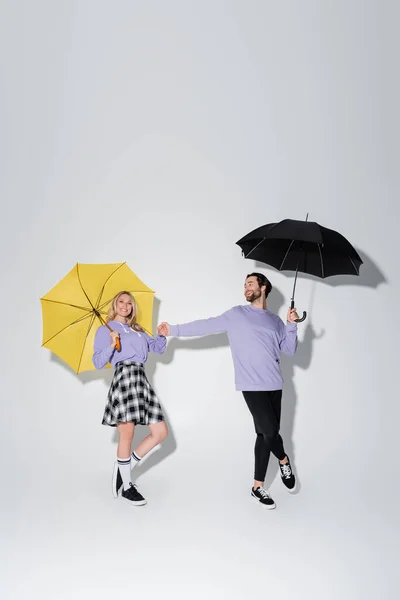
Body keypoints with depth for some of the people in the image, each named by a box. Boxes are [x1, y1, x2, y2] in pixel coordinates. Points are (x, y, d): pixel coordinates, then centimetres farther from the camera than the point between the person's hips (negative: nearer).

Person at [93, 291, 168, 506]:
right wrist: (111, 346, -14)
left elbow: (157, 348, 24)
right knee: (127, 433, -6)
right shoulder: (105, 330, 10)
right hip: (124, 376, -6)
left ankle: (123, 470, 14)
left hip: (141, 378, 7)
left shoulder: (137, 330, 27)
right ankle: (126, 486, 10)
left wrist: (162, 335, 5)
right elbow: (98, 363, 1)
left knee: (161, 432, 2)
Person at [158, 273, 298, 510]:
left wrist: (292, 325, -2)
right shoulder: (236, 314, 5)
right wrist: (175, 330, -2)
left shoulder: (275, 320, 15)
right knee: (270, 430, -14)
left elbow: (290, 350, 12)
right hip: (252, 385, -4)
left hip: (274, 385, 4)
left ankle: (258, 487, 17)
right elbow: (207, 325, 2)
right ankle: (284, 460, 19)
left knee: (266, 434, 6)